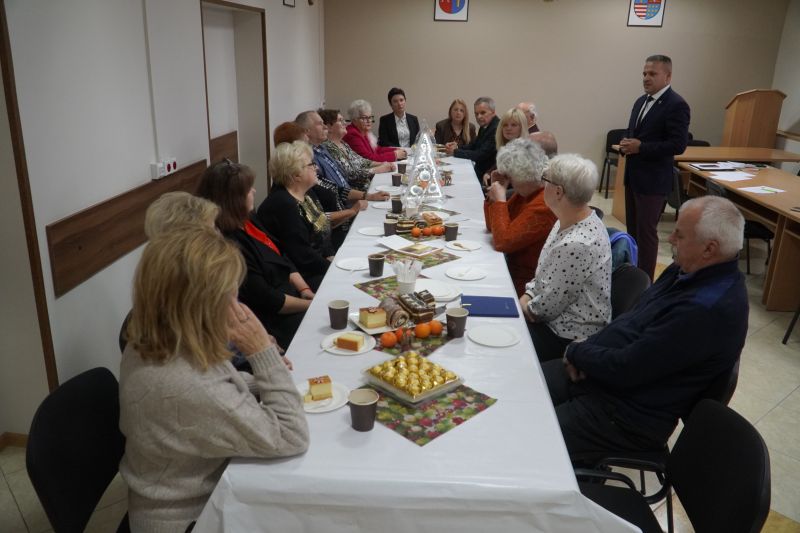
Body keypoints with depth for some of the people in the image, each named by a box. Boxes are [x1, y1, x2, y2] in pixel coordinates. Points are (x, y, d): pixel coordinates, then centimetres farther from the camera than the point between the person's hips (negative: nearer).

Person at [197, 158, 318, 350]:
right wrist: (312, 304, -13)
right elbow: (269, 301, -22)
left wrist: (304, 289, -3)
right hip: (277, 319, -9)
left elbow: (282, 257, 10)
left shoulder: (247, 220, 3)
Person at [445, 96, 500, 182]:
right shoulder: (485, 126, 8)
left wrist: (455, 152, -14)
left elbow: (480, 155, -23)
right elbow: (473, 146, 15)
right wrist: (457, 147, -4)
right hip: (480, 170, 8)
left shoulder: (497, 129, -21)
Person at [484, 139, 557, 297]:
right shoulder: (524, 192, 5)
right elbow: (492, 226, 11)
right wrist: (494, 192, -2)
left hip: (524, 283, -8)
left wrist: (500, 200, -19)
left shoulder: (544, 205, -25)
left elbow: (503, 242, -26)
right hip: (513, 269, 8)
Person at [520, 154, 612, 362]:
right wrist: (527, 297, -1)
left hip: (570, 338, -9)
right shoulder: (566, 222, 0)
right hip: (557, 318, 9)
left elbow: (545, 308, -23)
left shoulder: (576, 245, -31)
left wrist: (526, 306, -5)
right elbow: (543, 273, 13)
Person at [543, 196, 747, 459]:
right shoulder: (690, 270, 2)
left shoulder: (707, 309, -29)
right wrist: (587, 355, -4)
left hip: (628, 417, -9)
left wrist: (576, 353, -9)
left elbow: (625, 369, -27)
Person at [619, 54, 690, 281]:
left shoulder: (676, 105, -14)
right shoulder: (641, 101, 12)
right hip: (633, 175, 8)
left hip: (653, 179, -8)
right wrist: (627, 145, -3)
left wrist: (640, 147, -22)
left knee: (647, 231, -1)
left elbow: (678, 144, -20)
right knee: (632, 228, 16)